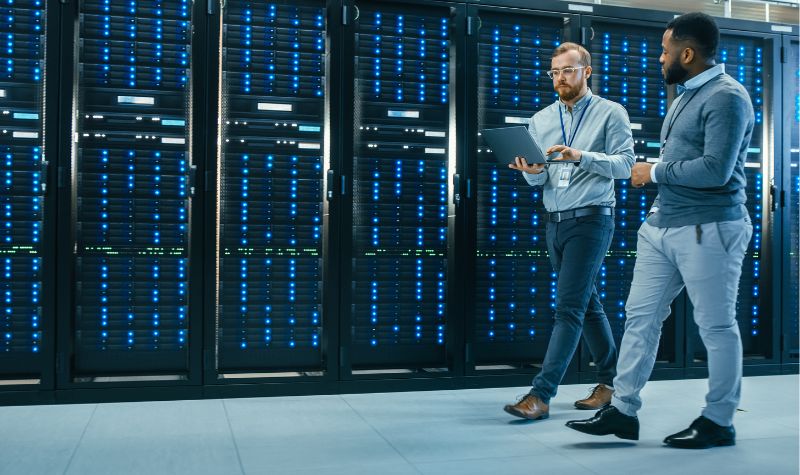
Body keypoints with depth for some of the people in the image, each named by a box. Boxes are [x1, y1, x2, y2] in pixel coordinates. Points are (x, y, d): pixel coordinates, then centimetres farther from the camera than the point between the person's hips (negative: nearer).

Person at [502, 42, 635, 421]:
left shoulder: (611, 113, 0)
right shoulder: (540, 120, 13)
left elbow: (625, 164, -9)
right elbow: (539, 180, 10)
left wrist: (582, 156, -23)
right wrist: (532, 172, -14)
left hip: (590, 219, -6)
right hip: (555, 221, 6)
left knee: (569, 307, -11)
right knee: (587, 304, 14)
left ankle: (540, 395, -13)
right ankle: (611, 382, 27)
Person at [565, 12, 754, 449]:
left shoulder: (725, 96, -12)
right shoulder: (686, 94, 17)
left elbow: (715, 169, -22)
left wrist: (654, 173, -11)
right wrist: (656, 179, 7)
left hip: (707, 230, -9)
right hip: (661, 225, 9)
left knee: (716, 326, 3)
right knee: (640, 316, 7)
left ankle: (719, 422, 16)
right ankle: (623, 410, 14)